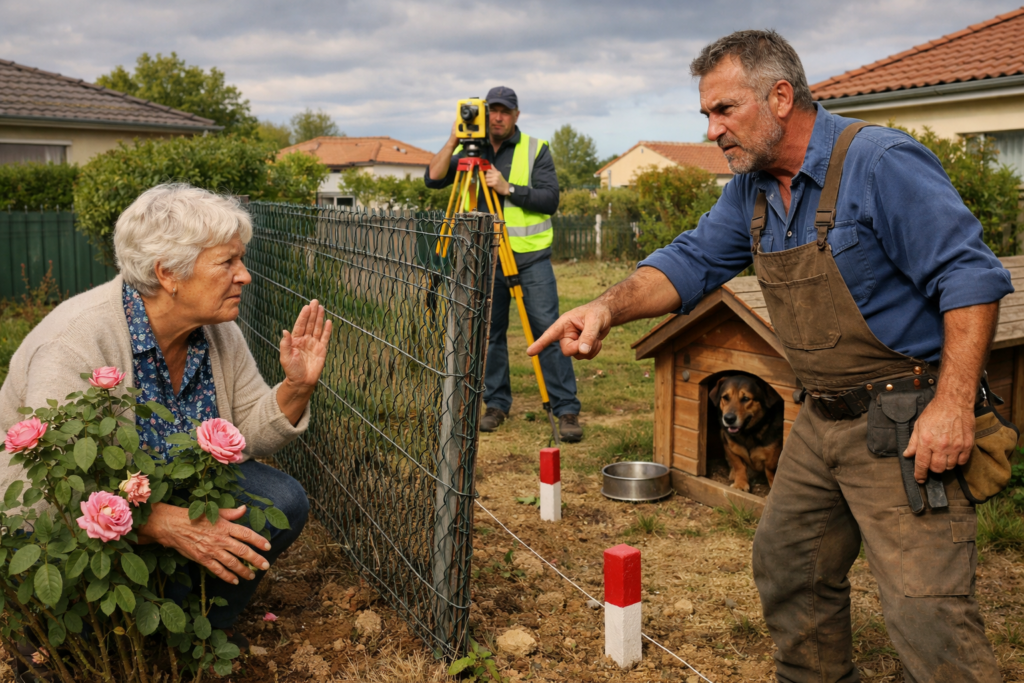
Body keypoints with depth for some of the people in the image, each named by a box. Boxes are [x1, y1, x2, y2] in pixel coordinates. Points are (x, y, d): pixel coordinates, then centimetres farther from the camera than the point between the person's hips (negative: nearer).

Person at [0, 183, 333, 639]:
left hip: (170, 490, 7)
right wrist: (167, 525, -45)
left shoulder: (216, 329, -7)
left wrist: (297, 387, -20)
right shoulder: (77, 342, -31)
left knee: (283, 503, -12)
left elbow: (247, 435, 0)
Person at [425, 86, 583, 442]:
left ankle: (567, 410, -2)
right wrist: (454, 139, -12)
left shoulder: (536, 149, 1)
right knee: (490, 331, 7)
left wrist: (508, 188, -18)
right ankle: (496, 404, 20)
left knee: (547, 329, -7)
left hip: (530, 255, -3)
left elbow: (550, 199, -8)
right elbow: (433, 179, -3)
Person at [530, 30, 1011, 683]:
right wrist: (609, 306, -11)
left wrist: (953, 406, -25)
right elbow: (693, 260, 7)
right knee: (786, 565, 20)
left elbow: (970, 276, -19)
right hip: (823, 420, 9)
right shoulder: (751, 188, 7)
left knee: (926, 612, -10)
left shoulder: (882, 164, -18)